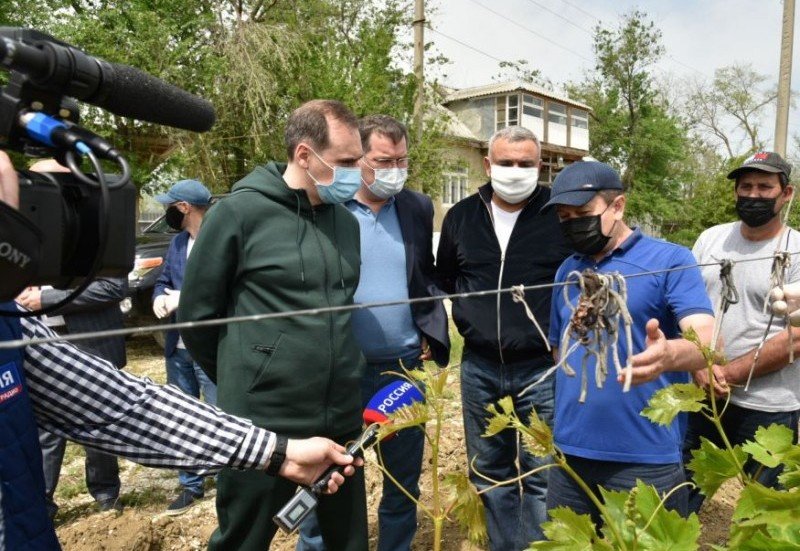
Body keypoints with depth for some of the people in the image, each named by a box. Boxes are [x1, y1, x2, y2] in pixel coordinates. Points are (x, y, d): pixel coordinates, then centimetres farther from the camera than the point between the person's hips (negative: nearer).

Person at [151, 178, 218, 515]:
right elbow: (163, 281, 17)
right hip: (178, 348, 8)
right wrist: (160, 297, -6)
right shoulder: (177, 242, 12)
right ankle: (191, 486, 34)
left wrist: (186, 299, -22)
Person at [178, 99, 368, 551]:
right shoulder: (239, 213, -12)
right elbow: (197, 314, -5)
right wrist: (244, 382, 5)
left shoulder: (346, 221, 6)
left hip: (342, 420, 5)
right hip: (263, 426, -5)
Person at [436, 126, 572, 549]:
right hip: (479, 369, 4)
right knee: (489, 474, 15)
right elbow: (444, 281, 17)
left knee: (543, 477, 5)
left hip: (544, 369, -3)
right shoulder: (461, 216, 5)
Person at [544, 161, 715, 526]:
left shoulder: (670, 259, -6)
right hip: (569, 454, 5)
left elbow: (707, 341, -19)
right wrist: (559, 416, 5)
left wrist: (669, 354, -40)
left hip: (645, 460, -5)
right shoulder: (566, 272, 10)